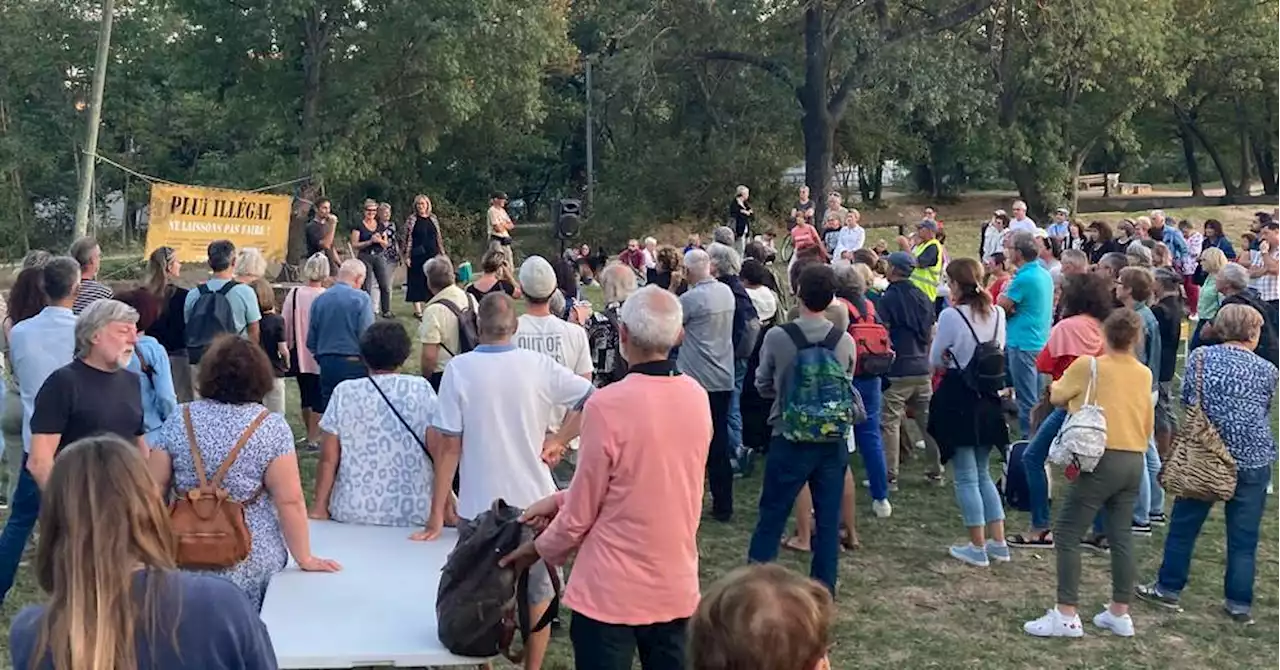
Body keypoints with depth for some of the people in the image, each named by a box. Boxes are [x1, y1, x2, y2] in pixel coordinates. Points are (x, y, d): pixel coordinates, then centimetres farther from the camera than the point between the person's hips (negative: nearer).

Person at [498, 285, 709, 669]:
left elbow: (583, 510, -11)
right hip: (676, 584, 5)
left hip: (613, 590, -5)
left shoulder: (607, 405, -20)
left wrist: (541, 549, 7)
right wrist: (561, 499, 10)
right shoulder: (697, 398, -2)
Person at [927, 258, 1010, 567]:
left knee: (966, 477, 3)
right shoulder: (997, 314, 1)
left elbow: (935, 360, -6)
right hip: (987, 400, 6)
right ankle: (998, 542, 18)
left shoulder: (951, 316, -15)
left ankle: (978, 547, 6)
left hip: (957, 399, -6)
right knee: (983, 473, 18)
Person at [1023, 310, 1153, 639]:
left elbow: (1056, 396, 7)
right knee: (1121, 535, 14)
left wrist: (1077, 394, 28)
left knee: (1067, 533, -2)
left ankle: (1066, 615, -5)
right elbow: (1148, 425, 15)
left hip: (1101, 459, -6)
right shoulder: (1144, 374, 9)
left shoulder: (1087, 365, -7)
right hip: (1134, 461, 6)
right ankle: (1120, 613, 20)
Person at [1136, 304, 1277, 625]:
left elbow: (1186, 398, 1)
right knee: (1244, 538, 8)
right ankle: (1240, 603, 13)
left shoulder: (1200, 357, -5)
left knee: (1184, 525, 12)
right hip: (1252, 462, 0)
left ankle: (1168, 587, 20)